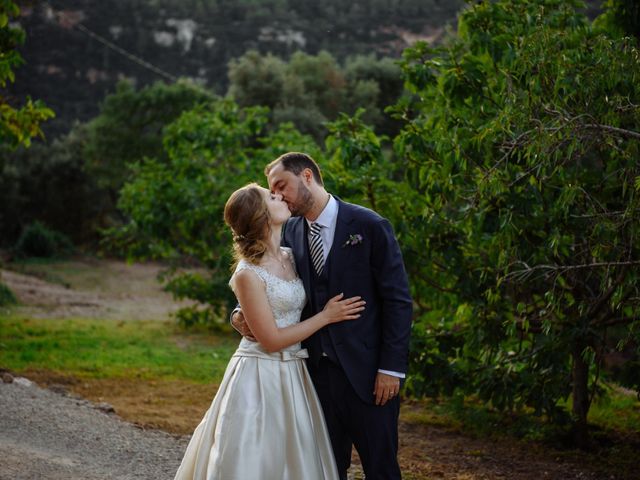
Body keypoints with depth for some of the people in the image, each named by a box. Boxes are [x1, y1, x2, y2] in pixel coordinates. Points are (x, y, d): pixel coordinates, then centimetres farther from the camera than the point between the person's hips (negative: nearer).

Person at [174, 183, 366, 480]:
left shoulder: (290, 257, 5)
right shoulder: (247, 274, -17)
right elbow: (271, 340, -16)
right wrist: (326, 317, -11)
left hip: (292, 376, 7)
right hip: (260, 377, -7)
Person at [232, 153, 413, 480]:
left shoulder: (369, 226, -7)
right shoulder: (290, 232, 8)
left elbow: (398, 301, -8)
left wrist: (391, 367, -12)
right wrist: (241, 315, -12)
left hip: (366, 374, -4)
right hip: (316, 372, 5)